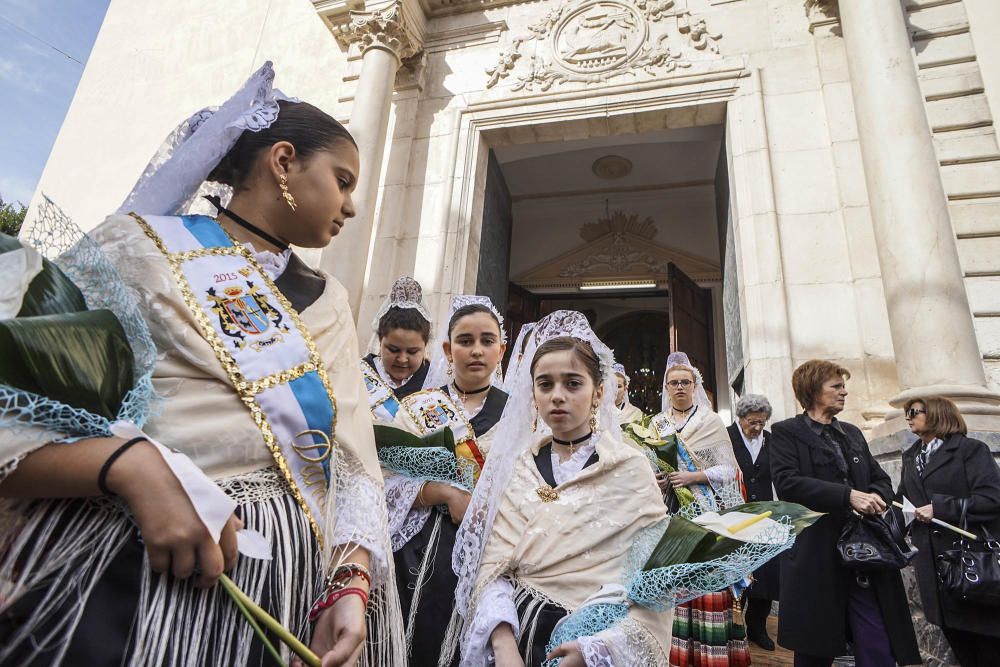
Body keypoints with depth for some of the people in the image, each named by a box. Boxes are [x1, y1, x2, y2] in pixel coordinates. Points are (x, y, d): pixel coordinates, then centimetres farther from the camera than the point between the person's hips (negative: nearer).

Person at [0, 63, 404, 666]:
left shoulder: (329, 303, 9)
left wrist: (351, 583, -12)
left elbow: (353, 462, 2)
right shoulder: (140, 245, -1)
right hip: (105, 568, -3)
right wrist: (131, 465, -24)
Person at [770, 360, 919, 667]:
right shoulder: (786, 432, -4)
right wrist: (847, 496, -22)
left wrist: (876, 496, -5)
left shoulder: (852, 433, 18)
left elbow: (881, 479, 18)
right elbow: (786, 482, -16)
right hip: (816, 559, -5)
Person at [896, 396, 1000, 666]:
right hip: (934, 564, 6)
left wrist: (939, 509, -19)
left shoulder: (970, 449, -6)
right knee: (959, 645, 15)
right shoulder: (910, 457, 13)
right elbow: (902, 501, 13)